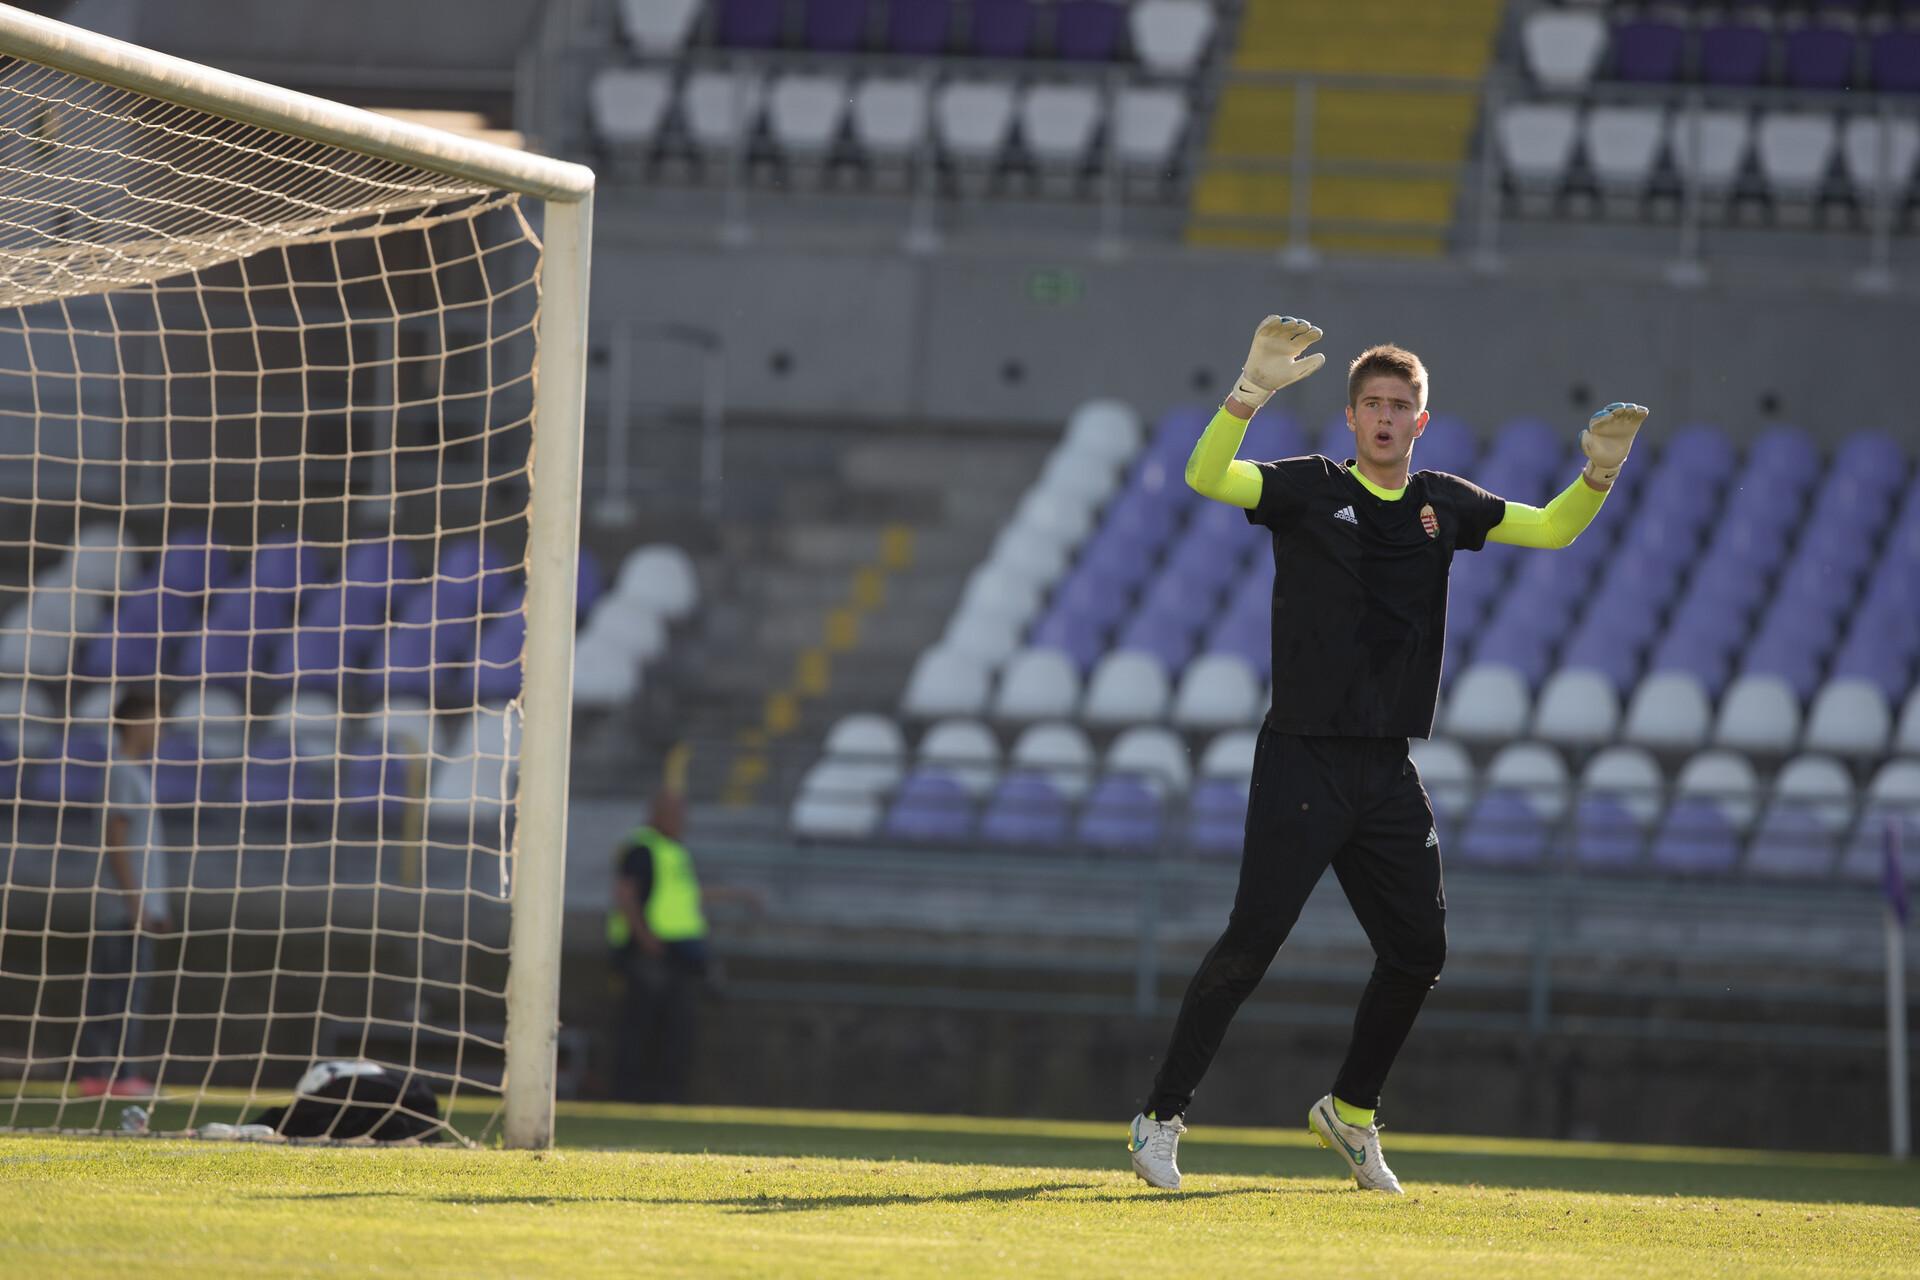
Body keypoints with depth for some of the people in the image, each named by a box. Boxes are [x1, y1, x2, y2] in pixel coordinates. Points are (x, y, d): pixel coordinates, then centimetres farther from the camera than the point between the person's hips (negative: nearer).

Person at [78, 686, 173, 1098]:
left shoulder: (136, 772, 19)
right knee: (125, 991, -9)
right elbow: (116, 840, -16)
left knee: (104, 990, 8)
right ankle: (123, 1074, -9)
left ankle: (95, 1073, 9)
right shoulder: (121, 772, -10)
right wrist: (136, 901, -18)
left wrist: (157, 905, 22)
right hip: (126, 906, -9)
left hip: (138, 905, 9)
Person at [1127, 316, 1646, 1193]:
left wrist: (1599, 473, 0)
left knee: (1418, 948, 6)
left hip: (1389, 772, 5)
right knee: (1253, 937, -13)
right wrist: (1253, 391, -31)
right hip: (1303, 757, -5)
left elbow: (1553, 530, 19)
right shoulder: (1310, 489, -2)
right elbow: (1206, 477, -17)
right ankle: (1161, 1120, -5)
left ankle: (1350, 1112, 26)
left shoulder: (1443, 505, 12)